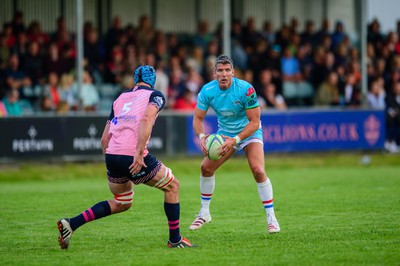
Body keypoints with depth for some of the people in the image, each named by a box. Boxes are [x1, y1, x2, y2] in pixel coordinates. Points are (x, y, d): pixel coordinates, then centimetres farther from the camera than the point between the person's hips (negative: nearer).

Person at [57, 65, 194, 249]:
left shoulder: (121, 98, 23)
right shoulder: (155, 96, 6)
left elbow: (104, 139, 21)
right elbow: (146, 119, -17)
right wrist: (139, 153, -21)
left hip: (111, 155, 6)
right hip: (132, 156, -6)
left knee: (121, 204, 25)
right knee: (172, 186, 16)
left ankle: (70, 224, 14)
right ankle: (175, 240, 18)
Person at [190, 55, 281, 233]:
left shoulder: (246, 90, -27)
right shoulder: (207, 91, -16)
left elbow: (254, 122, -24)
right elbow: (197, 118, -8)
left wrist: (235, 140, -34)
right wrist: (202, 136, -29)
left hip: (249, 132, -4)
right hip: (225, 133, 4)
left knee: (258, 170, -23)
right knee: (206, 167, -6)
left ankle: (271, 217, -11)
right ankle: (204, 213, 13)